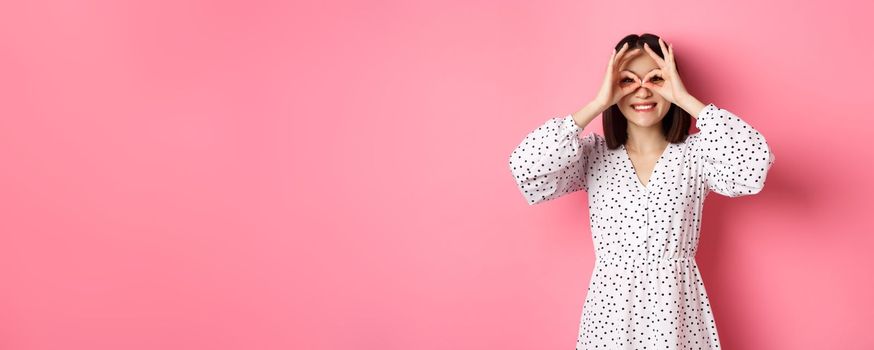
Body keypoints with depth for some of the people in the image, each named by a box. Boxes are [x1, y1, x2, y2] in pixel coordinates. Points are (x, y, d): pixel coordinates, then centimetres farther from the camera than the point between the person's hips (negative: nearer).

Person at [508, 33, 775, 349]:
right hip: (611, 308, 1)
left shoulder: (694, 153, -1)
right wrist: (597, 104, -16)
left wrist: (686, 99, -17)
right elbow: (524, 167, -17)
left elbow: (755, 164, -21)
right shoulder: (593, 154, 0)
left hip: (676, 307, 0)